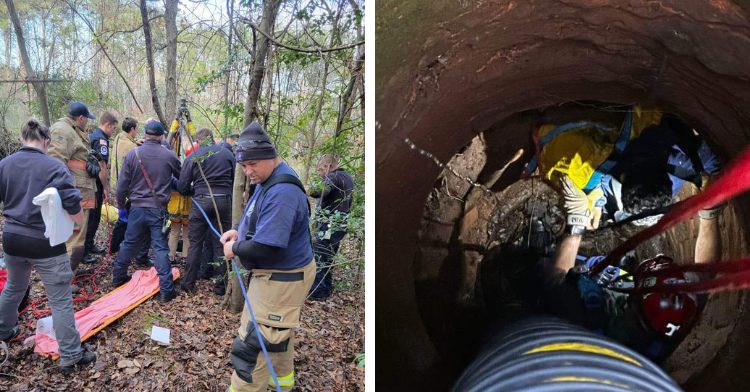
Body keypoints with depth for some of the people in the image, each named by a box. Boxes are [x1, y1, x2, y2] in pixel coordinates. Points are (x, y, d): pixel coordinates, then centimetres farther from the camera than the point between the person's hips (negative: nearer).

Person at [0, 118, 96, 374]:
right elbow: (73, 204, -18)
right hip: (45, 242, -6)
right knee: (60, 301, 1)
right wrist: (79, 222, 2)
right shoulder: (54, 167, -15)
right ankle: (70, 357, 5)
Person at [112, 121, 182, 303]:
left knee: (129, 244, 18)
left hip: (137, 208, 2)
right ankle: (166, 290, -2)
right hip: (159, 209, -2)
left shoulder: (132, 154, -3)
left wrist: (121, 206, 13)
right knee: (160, 248, -1)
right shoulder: (170, 156, -7)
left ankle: (118, 276, 35)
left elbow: (122, 184, 0)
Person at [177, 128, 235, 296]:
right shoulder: (227, 154, 5)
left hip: (201, 201, -1)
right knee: (220, 245, 7)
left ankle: (188, 284, 17)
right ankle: (220, 286, 10)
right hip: (224, 201, 1)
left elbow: (182, 187, 1)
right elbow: (234, 180, 11)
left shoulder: (193, 156, 1)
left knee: (195, 244, 10)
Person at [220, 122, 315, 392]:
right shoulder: (267, 181, 5)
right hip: (274, 273, 11)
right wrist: (238, 230, 4)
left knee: (253, 344, -3)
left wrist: (235, 249, -15)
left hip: (282, 279, -11)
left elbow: (267, 248, -33)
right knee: (276, 334, 27)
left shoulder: (282, 192, -29)